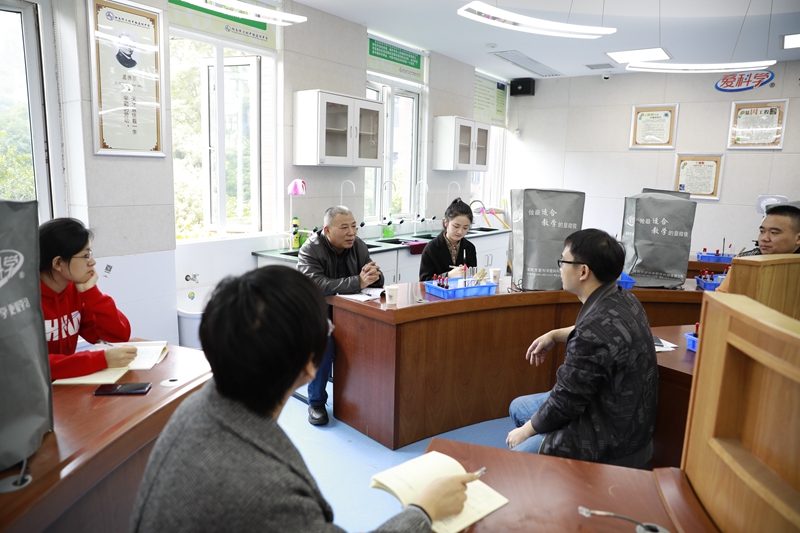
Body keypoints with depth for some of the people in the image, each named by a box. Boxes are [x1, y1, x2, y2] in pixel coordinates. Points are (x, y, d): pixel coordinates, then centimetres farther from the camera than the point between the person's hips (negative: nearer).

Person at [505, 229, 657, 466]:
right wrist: (554, 335, 13)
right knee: (518, 408, 19)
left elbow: (564, 402, -22)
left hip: (612, 440, -9)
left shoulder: (595, 330, -33)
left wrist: (525, 431, -6)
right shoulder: (623, 299, -4)